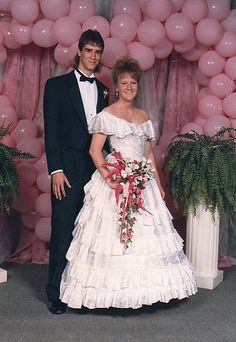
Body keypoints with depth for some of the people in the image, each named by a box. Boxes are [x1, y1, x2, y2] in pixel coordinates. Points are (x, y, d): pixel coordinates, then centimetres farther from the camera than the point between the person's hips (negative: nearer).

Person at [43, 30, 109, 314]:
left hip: (96, 170, 4)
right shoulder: (57, 85, 2)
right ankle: (56, 293, 10)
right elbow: (51, 130, -4)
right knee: (63, 230, -1)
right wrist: (56, 170, -12)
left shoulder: (103, 90, 16)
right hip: (68, 170, -4)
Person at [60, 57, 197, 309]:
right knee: (112, 234, -6)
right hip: (117, 181, -6)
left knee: (146, 233, 6)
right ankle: (111, 289, 5)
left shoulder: (143, 116, 16)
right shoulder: (107, 115, -2)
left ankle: (140, 289, 17)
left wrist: (158, 184, 13)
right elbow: (95, 150, -9)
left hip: (143, 182, 6)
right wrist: (107, 177, -21)